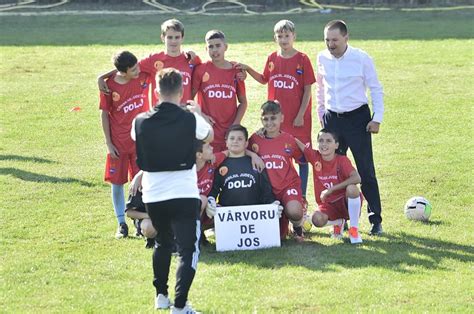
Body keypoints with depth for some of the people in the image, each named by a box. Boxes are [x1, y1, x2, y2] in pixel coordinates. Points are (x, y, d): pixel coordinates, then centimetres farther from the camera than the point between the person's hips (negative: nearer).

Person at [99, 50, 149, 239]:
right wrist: (108, 143, -5)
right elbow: (104, 115, -4)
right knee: (117, 182, 5)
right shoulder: (109, 86, -13)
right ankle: (121, 224, 17)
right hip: (118, 143, -1)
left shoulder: (143, 76, -9)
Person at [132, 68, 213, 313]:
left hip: (153, 196, 4)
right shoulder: (191, 120, -9)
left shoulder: (141, 122, -3)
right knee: (188, 250, -2)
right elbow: (209, 136, 14)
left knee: (163, 244, 26)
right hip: (184, 195, -4)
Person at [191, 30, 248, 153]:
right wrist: (201, 116, -9)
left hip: (230, 133, 2)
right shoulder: (201, 70, -1)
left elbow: (243, 102, 12)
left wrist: (235, 124, 0)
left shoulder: (236, 71, 5)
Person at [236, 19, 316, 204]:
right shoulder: (272, 59, 5)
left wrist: (301, 115, -10)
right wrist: (248, 70, 5)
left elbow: (307, 90, -5)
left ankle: (302, 196, 9)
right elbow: (264, 80, 20)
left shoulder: (302, 59, -6)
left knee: (302, 157, 1)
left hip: (298, 118, -4)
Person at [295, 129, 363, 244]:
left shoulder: (342, 160, -13)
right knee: (317, 219, -32)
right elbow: (295, 141, 3)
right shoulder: (314, 157, -4)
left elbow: (357, 178, -29)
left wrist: (331, 189, -31)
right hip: (327, 205, 3)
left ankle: (354, 229, -17)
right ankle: (338, 223, 9)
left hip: (345, 202, -3)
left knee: (352, 188, -36)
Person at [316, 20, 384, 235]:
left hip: (357, 117, -4)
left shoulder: (361, 58, -9)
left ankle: (376, 220, 3)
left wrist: (377, 118, -9)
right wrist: (321, 114, 18)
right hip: (332, 119, 4)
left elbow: (376, 89, -3)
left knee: (366, 171, -3)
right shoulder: (322, 58, 3)